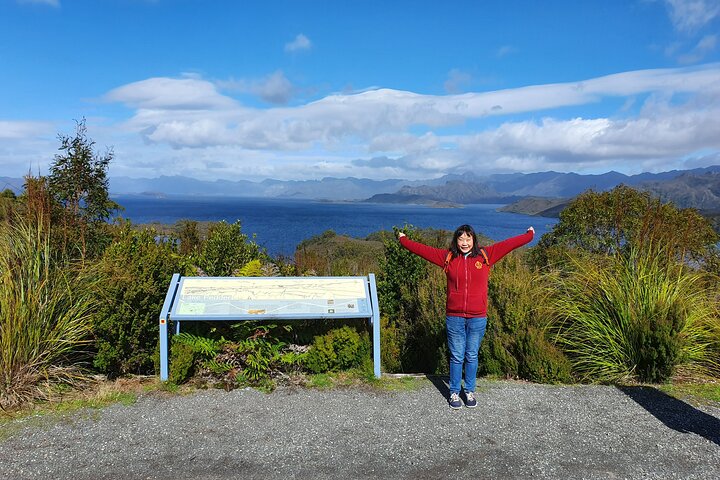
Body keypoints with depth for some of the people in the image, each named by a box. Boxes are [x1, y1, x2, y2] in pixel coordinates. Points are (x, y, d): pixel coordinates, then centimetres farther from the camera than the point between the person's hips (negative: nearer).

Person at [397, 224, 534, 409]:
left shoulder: (485, 255, 3)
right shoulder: (447, 257, 3)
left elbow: (508, 244, 7)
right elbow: (423, 250, 9)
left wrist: (529, 235, 11)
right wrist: (404, 240, 13)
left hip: (478, 318, 0)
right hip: (454, 317, 0)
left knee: (472, 356, 12)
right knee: (456, 357, 8)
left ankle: (470, 391, 27)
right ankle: (454, 393, 21)